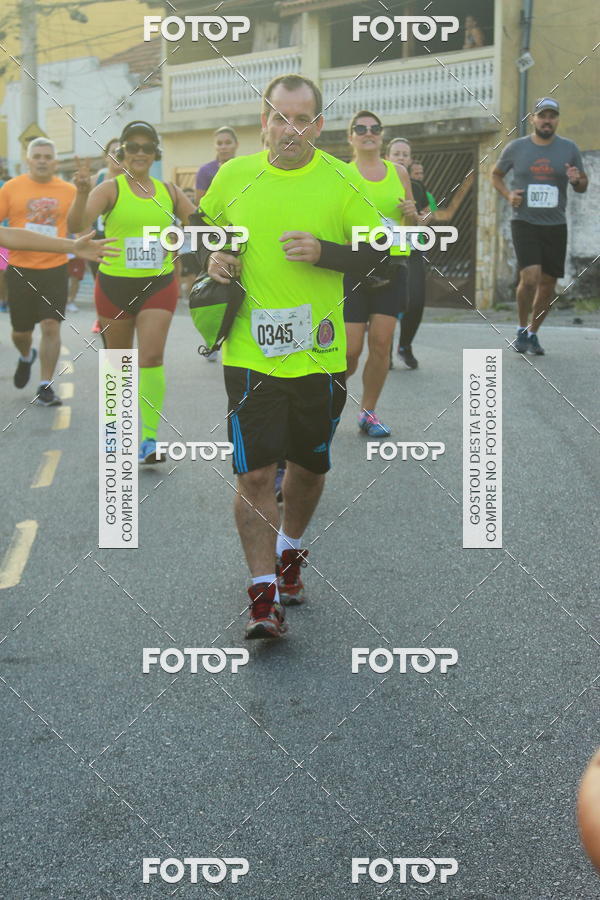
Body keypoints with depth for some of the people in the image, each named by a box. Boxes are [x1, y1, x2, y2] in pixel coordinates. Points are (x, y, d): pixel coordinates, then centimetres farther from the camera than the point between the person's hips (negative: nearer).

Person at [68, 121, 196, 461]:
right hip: (115, 286, -1)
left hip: (159, 285, 1)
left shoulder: (168, 191, 6)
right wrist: (82, 193, -38)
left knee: (152, 357, -12)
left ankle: (149, 437, -8)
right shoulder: (111, 188, -5)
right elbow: (77, 224, -20)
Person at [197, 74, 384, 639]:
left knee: (309, 465, 15)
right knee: (254, 472, -8)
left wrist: (323, 252, -16)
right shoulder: (233, 175, 2)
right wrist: (212, 257, -2)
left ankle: (289, 553, 42)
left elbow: (377, 253, 0)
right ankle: (263, 595, 0)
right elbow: (204, 226, 19)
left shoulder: (342, 180, -2)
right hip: (250, 353, -1)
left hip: (320, 354, 1)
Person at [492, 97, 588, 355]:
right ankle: (521, 329, 4)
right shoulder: (515, 148, 1)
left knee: (548, 284, 6)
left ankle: (533, 333, 26)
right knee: (530, 277, -19)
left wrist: (577, 180, -14)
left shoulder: (569, 149, 3)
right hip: (524, 224, -2)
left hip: (556, 226, 3)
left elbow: (583, 187, 11)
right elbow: (496, 174, 15)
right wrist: (507, 194, -4)